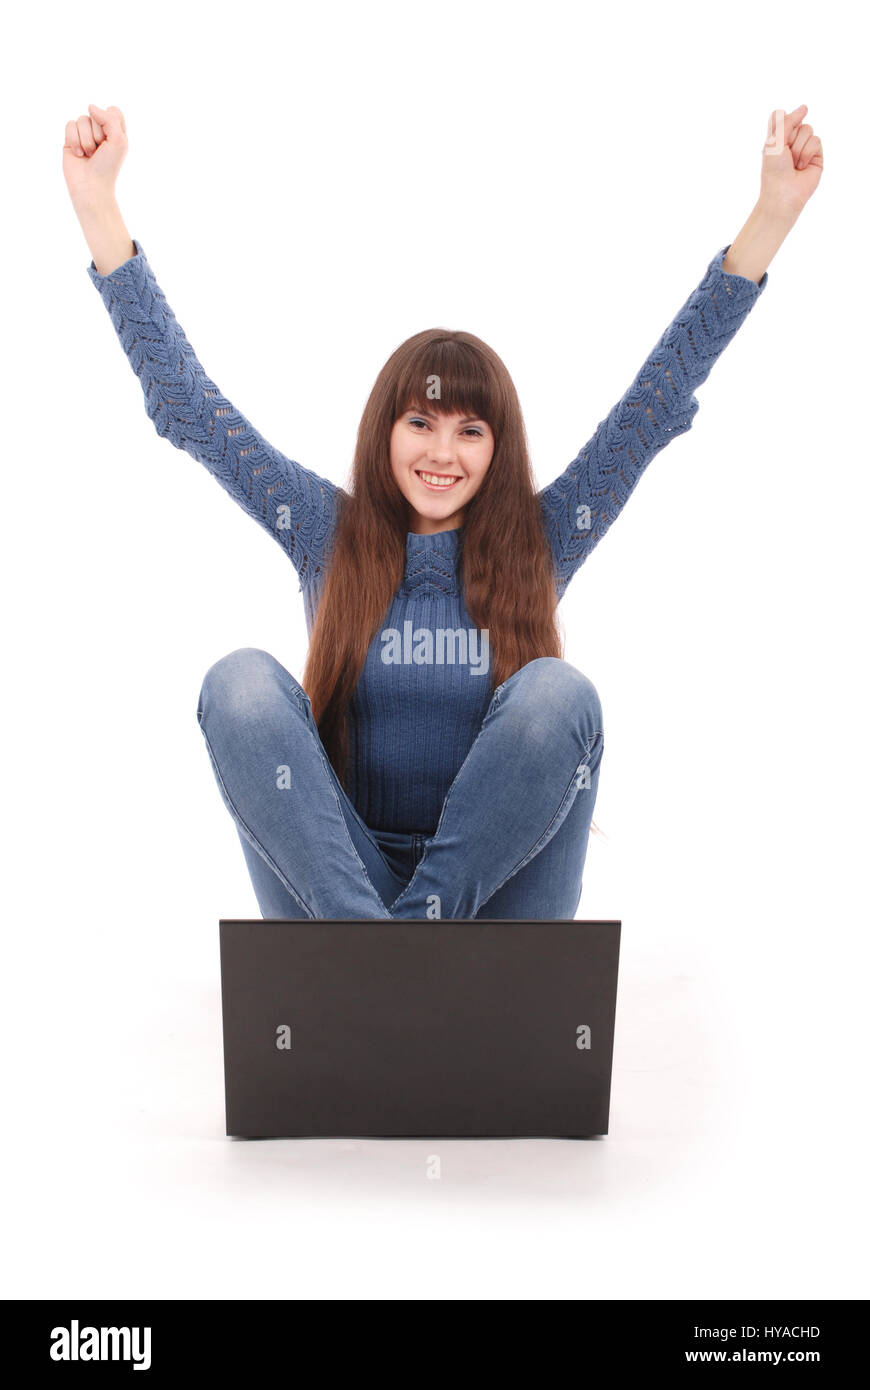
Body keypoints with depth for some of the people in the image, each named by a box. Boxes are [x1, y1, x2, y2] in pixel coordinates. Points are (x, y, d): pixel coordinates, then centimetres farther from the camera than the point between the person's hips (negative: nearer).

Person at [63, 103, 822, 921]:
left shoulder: (538, 544, 6)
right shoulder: (330, 536, 7)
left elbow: (662, 396, 3)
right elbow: (184, 403, 6)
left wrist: (774, 212, 1)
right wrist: (97, 205, 3)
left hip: (495, 889, 0)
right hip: (331, 888, 0)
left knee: (557, 692, -26)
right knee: (240, 682, -23)